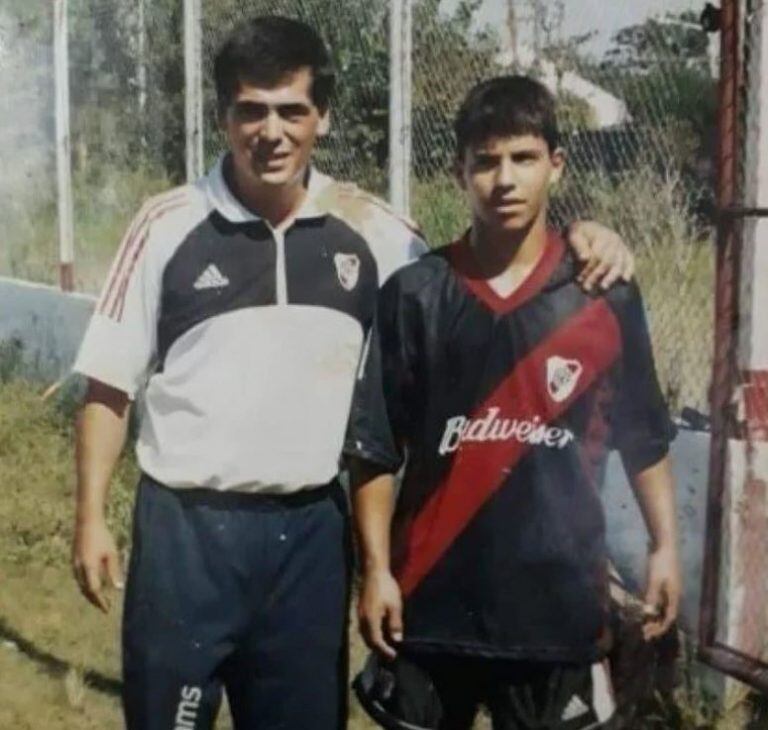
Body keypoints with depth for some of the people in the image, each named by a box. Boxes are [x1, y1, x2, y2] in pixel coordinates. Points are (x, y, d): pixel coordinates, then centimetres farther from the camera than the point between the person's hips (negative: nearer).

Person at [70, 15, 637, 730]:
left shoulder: (364, 228, 0)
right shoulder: (167, 225, -6)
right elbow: (109, 387, -1)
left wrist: (572, 238, -7)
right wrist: (91, 517, -4)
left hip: (310, 527, 2)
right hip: (187, 524, -2)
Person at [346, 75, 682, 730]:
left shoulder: (605, 296, -1)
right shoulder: (413, 294, -3)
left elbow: (643, 436, 7)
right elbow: (375, 448, -1)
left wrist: (665, 545, 4)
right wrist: (376, 568, -4)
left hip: (559, 594, 0)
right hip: (434, 592, 0)